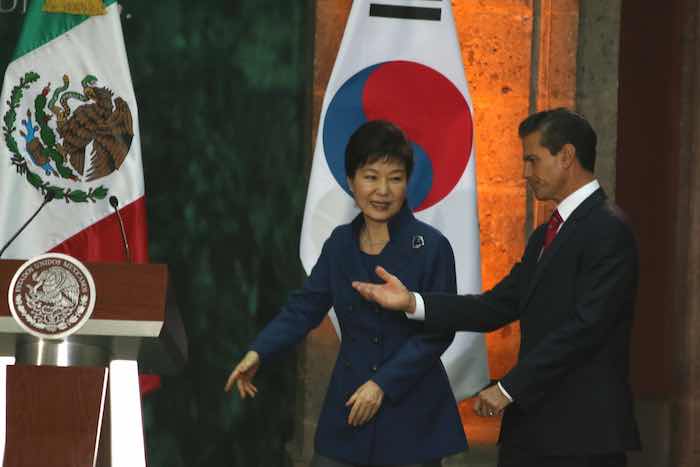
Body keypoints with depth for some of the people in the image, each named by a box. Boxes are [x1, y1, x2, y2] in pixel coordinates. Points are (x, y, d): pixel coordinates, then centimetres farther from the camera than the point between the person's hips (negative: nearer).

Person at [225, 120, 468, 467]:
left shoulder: (432, 247, -10)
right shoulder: (340, 244, 4)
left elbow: (438, 332, -11)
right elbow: (305, 307, 6)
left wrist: (383, 384, -17)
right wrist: (258, 353, -9)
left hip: (410, 410, -4)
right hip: (349, 405, 4)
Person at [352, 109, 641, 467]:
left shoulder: (607, 229, -12)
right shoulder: (546, 235, 19)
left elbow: (586, 326, -19)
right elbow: (499, 306, 12)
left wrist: (509, 389, -17)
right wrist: (412, 302, 1)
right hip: (530, 429, 9)